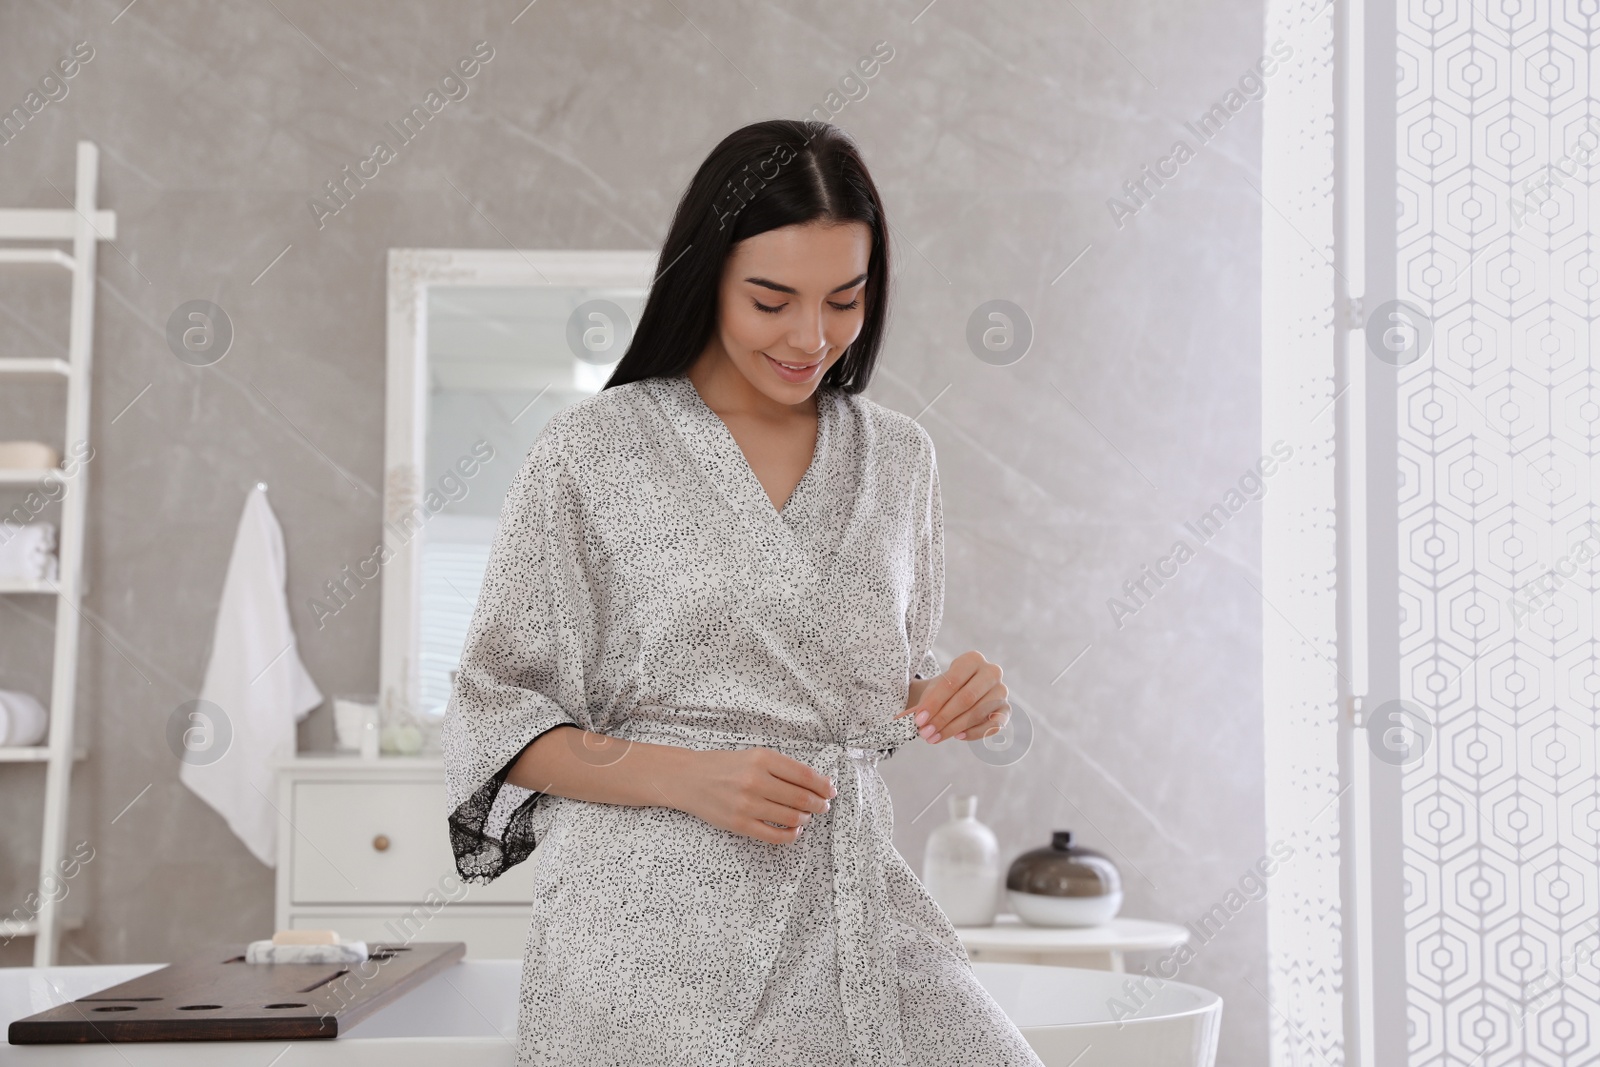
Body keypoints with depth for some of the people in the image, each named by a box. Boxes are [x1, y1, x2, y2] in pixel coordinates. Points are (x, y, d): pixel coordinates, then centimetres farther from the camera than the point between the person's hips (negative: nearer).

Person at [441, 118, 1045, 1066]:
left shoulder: (899, 456, 9)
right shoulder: (595, 451, -4)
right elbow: (498, 718, -2)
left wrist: (956, 698, -2)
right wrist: (689, 778, -16)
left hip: (853, 902, 4)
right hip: (658, 918, -4)